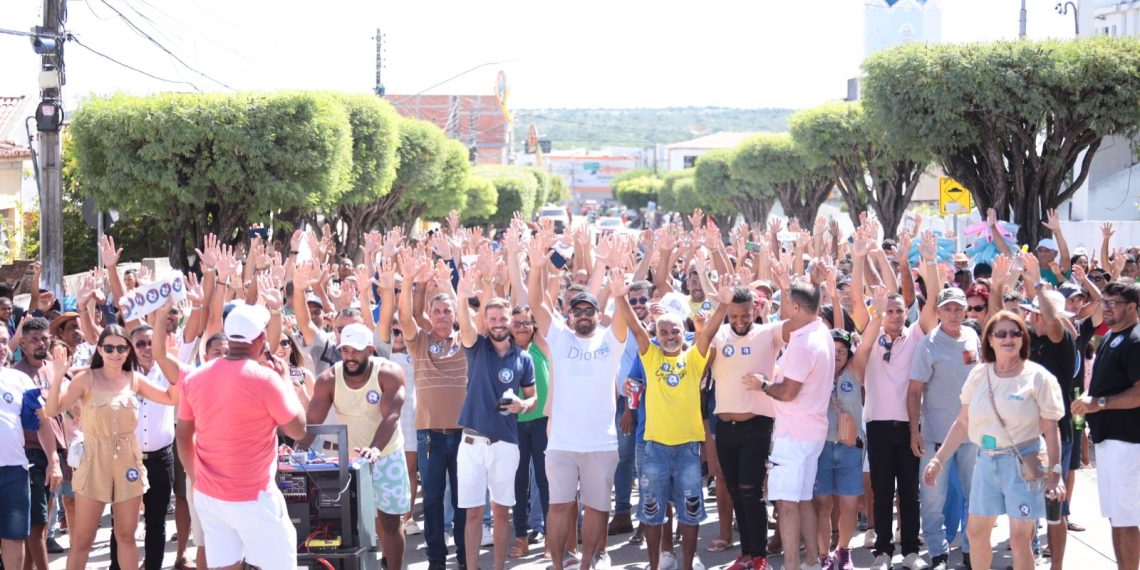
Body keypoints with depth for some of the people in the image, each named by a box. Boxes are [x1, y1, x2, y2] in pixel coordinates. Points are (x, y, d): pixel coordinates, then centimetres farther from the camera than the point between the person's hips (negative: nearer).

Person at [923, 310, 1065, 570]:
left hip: (1023, 464, -5)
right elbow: (962, 423, 10)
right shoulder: (979, 375, 5)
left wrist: (1055, 474, -14)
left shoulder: (1037, 377, -6)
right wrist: (938, 459, 5)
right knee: (975, 532, 11)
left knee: (1020, 539, -5)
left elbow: (1051, 431, -7)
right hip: (987, 461, 5)